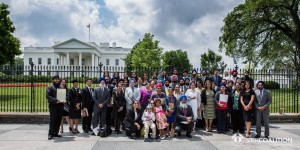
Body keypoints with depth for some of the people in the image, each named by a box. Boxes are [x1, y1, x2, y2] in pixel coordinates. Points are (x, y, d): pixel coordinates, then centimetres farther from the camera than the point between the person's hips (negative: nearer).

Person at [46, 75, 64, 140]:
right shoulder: (50, 87, 1)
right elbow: (47, 96, -11)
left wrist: (64, 100, -2)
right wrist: (55, 100, -21)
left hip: (60, 105, 5)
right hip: (53, 105, -5)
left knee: (59, 120, 7)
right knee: (53, 119, -5)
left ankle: (56, 133, 16)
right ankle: (50, 133, 2)